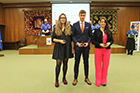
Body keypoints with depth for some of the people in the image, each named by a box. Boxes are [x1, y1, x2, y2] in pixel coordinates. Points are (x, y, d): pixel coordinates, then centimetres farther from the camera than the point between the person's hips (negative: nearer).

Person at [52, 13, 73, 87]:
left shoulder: (69, 28, 8)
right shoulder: (56, 28, 4)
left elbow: (71, 38, 9)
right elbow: (53, 39, 2)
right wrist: (59, 40, -14)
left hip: (67, 48, 2)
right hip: (59, 48, -1)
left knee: (65, 63, 9)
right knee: (58, 64, -3)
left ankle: (64, 78, 26)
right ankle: (56, 80, 13)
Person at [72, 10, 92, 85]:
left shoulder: (88, 25, 6)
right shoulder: (75, 25, 2)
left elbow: (90, 36, 8)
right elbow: (73, 36, 3)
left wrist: (88, 42, -9)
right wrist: (77, 43, -11)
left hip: (86, 46, 1)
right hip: (77, 46, -1)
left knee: (86, 62, 10)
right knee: (76, 62, 6)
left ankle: (86, 78, 26)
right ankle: (75, 78, 20)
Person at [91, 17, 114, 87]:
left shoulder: (109, 32, 9)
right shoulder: (96, 31, 1)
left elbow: (112, 40, 12)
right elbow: (92, 40, -3)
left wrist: (109, 43, -10)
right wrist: (100, 44, -16)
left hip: (107, 50, 3)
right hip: (98, 50, -2)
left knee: (105, 66, 8)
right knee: (98, 66, 5)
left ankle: (104, 81, 25)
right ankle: (98, 81, 20)